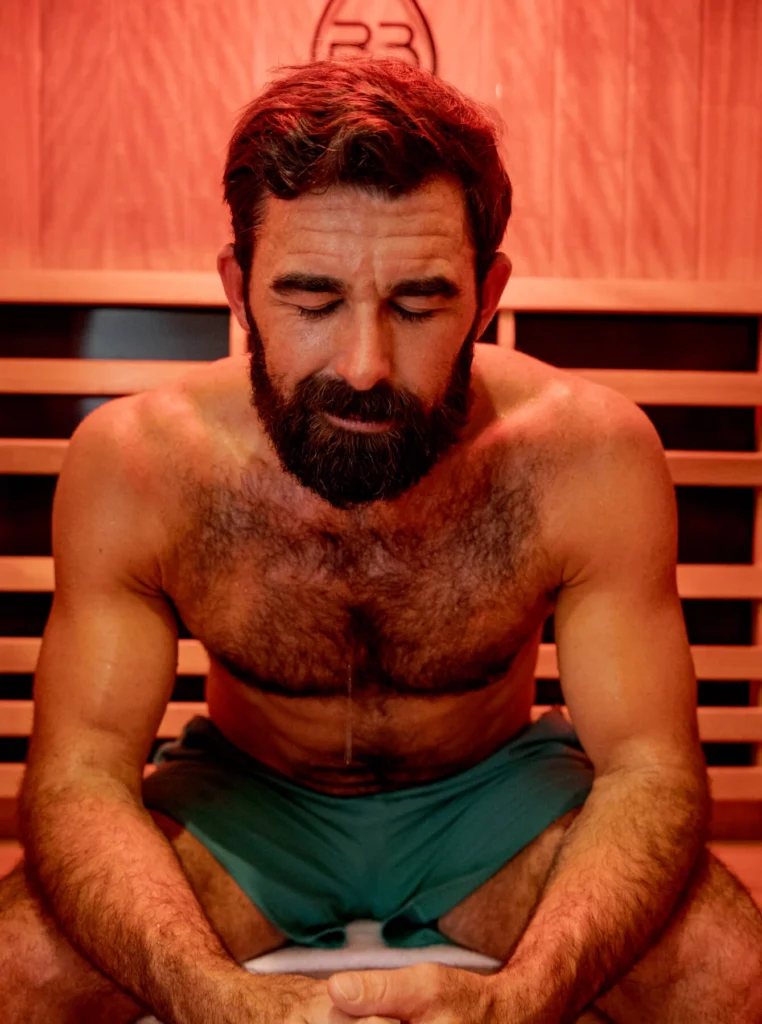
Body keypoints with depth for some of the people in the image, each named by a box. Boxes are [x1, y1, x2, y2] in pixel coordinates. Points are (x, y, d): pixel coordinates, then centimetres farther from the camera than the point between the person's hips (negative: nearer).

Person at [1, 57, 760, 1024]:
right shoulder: (133, 464, -24)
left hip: (493, 792, 0)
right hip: (245, 796, 1)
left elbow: (651, 768, -22)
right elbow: (80, 773, -21)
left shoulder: (589, 455, -25)